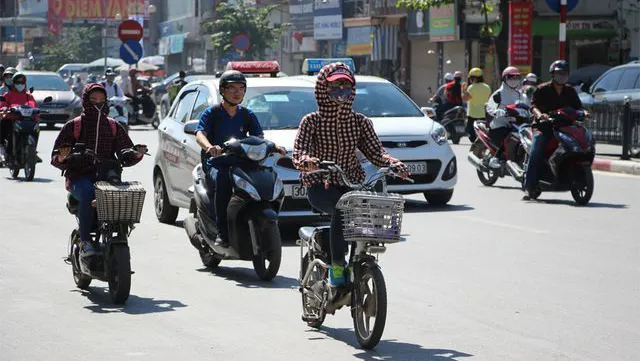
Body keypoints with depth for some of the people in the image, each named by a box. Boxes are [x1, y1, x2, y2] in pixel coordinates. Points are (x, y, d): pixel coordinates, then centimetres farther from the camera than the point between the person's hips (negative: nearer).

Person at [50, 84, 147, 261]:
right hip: (80, 176, -3)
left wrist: (136, 154, -6)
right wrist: (61, 158, -19)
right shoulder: (73, 126, 9)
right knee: (88, 193, -37)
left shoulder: (113, 126, 18)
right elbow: (55, 159, 5)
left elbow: (125, 155, 17)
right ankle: (85, 242, -32)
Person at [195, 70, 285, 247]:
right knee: (223, 180, -38)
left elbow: (259, 138, 7)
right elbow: (200, 134, -12)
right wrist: (210, 147, -35)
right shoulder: (211, 113, 4)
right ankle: (222, 232, -35)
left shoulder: (248, 115, 16)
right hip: (216, 164, -3)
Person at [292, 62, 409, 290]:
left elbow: (375, 152, 3)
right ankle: (336, 265, -26)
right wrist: (306, 161, -35)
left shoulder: (360, 122, 10)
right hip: (320, 185, -4)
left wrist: (394, 164, -19)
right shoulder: (312, 121, 1)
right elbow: (298, 152, -10)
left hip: (352, 184, 4)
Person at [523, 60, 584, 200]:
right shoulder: (542, 89, 2)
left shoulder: (570, 91, 15)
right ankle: (529, 188, -22)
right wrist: (540, 115, -31)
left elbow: (578, 107, 11)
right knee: (535, 153, -21)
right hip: (545, 126, -4)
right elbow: (533, 105, -9)